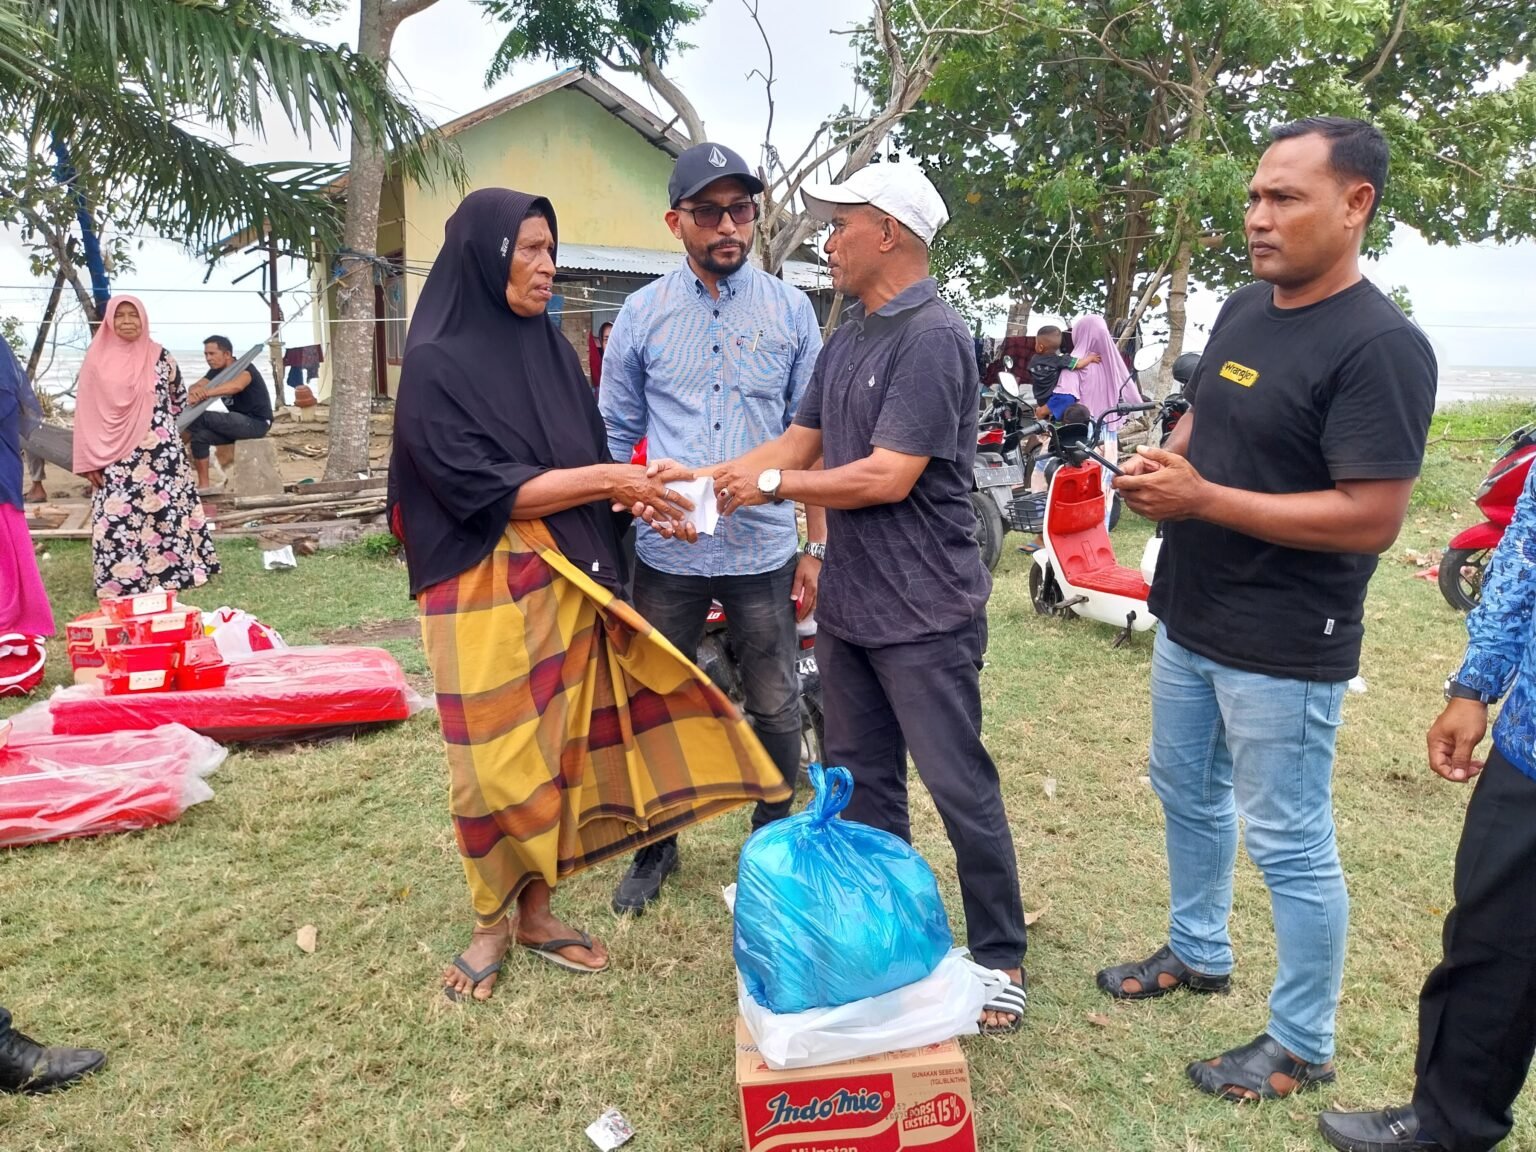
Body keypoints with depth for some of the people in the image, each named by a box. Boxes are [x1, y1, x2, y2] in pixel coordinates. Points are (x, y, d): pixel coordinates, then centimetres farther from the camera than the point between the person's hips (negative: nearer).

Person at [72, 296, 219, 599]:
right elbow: (86, 411, 1)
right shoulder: (97, 358, 2)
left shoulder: (159, 356, 3)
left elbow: (179, 396, 18)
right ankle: (121, 579, 7)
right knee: (116, 516, -1)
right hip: (113, 457, 0)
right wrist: (88, 459, -3)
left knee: (166, 508, 2)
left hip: (159, 451, 0)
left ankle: (174, 569, 11)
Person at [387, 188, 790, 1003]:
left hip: (566, 583, 6)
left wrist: (639, 495, -7)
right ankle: (492, 923, 24)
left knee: (555, 751, 10)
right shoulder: (435, 363, -9)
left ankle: (537, 912, 26)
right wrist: (604, 479, -18)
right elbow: (484, 488, -16)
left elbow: (588, 462, 12)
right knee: (497, 762, 3)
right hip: (486, 592, -5)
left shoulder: (550, 348, 10)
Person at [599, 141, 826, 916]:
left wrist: (818, 544, 1)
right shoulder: (643, 314, 2)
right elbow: (614, 435, 7)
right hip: (665, 553, 1)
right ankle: (655, 847, 32)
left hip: (765, 551, 0)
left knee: (776, 708, 11)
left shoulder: (790, 310, 1)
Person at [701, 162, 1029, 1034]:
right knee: (860, 784, 18)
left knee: (961, 790, 3)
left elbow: (889, 476, -22)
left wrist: (774, 486, -12)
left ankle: (1000, 958, 21)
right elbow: (798, 442, 12)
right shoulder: (848, 339, 11)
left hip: (924, 615, -9)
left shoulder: (933, 337, -17)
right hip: (848, 604, 9)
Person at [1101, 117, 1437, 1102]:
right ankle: (1199, 951, 46)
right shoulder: (1245, 308, 6)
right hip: (1191, 619, 9)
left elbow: (1374, 519, -24)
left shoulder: (1381, 345, -20)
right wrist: (1162, 462, -4)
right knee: (1187, 791, 23)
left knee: (1289, 846, 5)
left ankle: (1304, 1047, 26)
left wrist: (1202, 499, -25)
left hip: (1284, 647, -9)